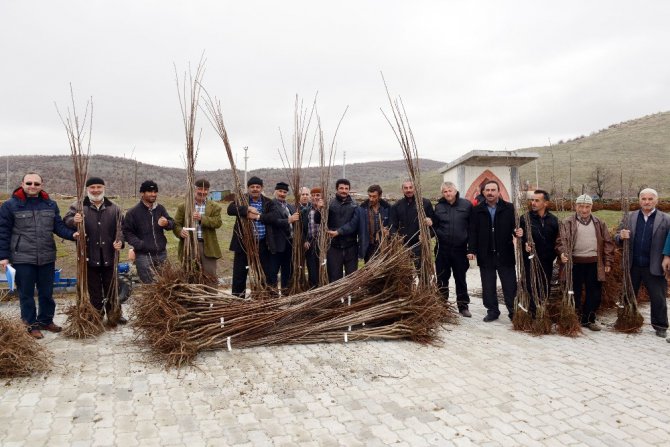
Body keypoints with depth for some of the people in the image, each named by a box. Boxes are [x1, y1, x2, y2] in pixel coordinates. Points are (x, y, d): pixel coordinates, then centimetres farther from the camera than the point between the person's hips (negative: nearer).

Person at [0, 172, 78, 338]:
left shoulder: (51, 205, 6)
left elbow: (58, 225, 6)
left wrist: (71, 234, -14)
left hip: (47, 257, 4)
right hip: (22, 258, -4)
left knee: (47, 292, 15)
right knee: (26, 293, 7)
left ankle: (46, 320, 31)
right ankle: (31, 324, 21)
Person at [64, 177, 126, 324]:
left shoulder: (114, 208, 4)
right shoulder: (78, 207, -2)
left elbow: (119, 229, 8)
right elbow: (66, 220, -7)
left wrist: (119, 241, -11)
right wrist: (74, 220, -30)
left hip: (109, 257, 2)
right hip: (89, 257, -1)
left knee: (111, 288, 13)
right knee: (94, 290, 11)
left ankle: (113, 314, 27)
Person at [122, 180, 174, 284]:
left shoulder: (160, 208, 6)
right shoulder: (133, 212, -6)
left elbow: (172, 223, 10)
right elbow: (127, 232, -5)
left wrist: (167, 223, -14)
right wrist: (139, 244, -18)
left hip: (162, 253, 4)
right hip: (144, 256, -4)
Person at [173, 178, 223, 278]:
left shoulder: (214, 207, 7)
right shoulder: (184, 206, 7)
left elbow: (218, 222, -7)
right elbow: (176, 224, 3)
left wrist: (202, 218, -21)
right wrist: (180, 231, -20)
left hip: (208, 246, 0)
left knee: (210, 277, 3)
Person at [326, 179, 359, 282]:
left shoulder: (354, 206, 2)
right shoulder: (330, 204, 1)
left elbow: (353, 224, -9)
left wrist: (338, 232, -19)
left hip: (351, 247, 1)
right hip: (334, 247, 0)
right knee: (334, 277, 5)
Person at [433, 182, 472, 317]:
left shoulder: (466, 204, -1)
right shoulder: (438, 207, 2)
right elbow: (434, 226, 11)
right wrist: (440, 235, -5)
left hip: (460, 248, -1)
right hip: (442, 249, 1)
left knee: (461, 278, 10)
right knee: (442, 278, 8)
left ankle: (463, 306, 21)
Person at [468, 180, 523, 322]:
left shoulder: (509, 208, 0)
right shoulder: (477, 210, 3)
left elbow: (515, 226, 0)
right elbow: (473, 232, 0)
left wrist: (518, 232, -23)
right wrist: (471, 250, -6)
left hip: (505, 254, -1)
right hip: (485, 255, 1)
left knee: (510, 285, 5)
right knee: (488, 286, 10)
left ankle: (513, 311, 19)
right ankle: (492, 311, 23)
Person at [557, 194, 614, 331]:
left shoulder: (599, 223, 10)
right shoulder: (568, 222, -1)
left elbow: (607, 243, 11)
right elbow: (561, 240, -7)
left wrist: (608, 262, 5)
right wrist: (563, 253, -25)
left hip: (594, 263, 3)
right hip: (575, 263, -3)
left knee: (595, 293, 8)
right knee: (574, 292, 4)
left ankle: (588, 319, 23)